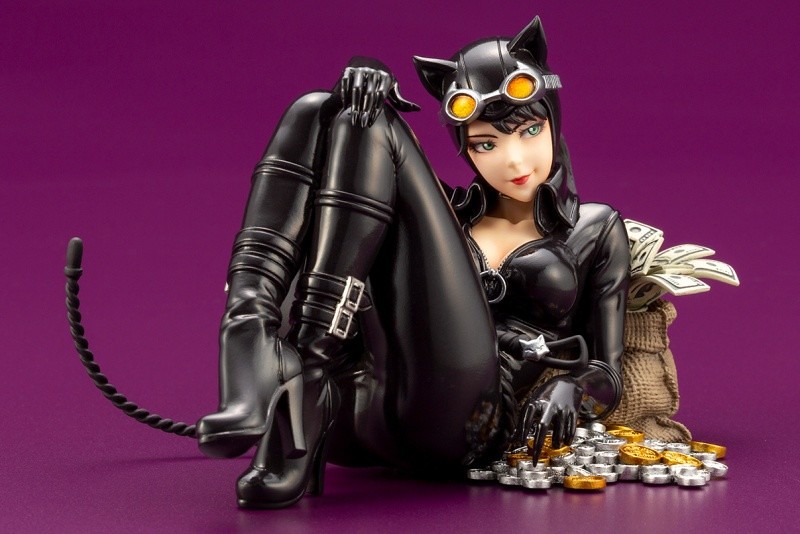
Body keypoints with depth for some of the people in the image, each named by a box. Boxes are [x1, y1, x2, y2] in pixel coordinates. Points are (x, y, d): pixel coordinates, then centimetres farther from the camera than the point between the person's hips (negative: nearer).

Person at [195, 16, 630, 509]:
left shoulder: (595, 231, 21)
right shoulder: (453, 209, 29)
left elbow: (606, 374, 14)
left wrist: (566, 391, -9)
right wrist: (365, 85, -3)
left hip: (461, 418, -4)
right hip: (363, 408, 4)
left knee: (370, 130, -7)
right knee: (316, 112, 1)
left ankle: (310, 371, -25)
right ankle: (251, 330, -25)